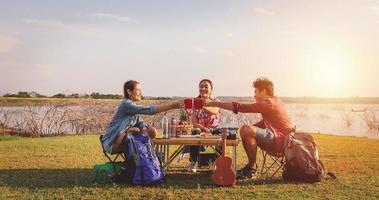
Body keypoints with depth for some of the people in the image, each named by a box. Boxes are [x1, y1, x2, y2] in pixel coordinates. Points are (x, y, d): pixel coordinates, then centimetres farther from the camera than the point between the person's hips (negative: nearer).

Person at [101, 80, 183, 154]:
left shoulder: (134, 108, 13)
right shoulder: (126, 104, -17)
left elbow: (142, 124, 2)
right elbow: (148, 110, -27)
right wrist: (171, 106, -30)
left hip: (126, 140, 8)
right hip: (112, 143, -8)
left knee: (152, 132, -5)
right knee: (135, 131, -31)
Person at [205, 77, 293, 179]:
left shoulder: (268, 103, -18)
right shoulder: (274, 101, 14)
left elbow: (240, 107, -22)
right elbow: (265, 122, 22)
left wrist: (214, 103, -17)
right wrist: (251, 128, 8)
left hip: (282, 141, -11)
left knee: (247, 130, -29)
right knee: (244, 129, 12)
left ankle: (252, 169, -15)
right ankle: (251, 165, 12)